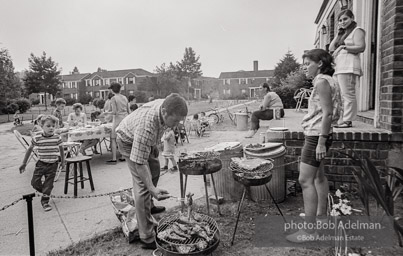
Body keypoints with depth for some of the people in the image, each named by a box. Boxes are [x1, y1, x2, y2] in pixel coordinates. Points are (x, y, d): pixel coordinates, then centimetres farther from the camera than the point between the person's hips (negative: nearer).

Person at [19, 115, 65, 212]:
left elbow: (61, 149, 8)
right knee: (35, 183, 1)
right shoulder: (36, 138, -10)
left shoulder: (57, 138, -9)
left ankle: (45, 201, 18)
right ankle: (45, 191, 31)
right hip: (41, 164, 1)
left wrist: (63, 162, 12)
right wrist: (24, 163, 8)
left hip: (53, 164, -1)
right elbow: (30, 149, 4)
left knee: (48, 184, 2)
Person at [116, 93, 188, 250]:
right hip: (129, 142, -8)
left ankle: (149, 206, 46)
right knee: (143, 185, -15)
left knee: (154, 170, 23)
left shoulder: (166, 106, -21)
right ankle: (147, 238, -9)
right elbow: (139, 162, -41)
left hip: (145, 142, 9)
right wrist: (152, 189, -46)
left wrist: (154, 146, 14)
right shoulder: (147, 126, -44)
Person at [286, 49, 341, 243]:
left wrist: (321, 142, -23)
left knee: (305, 180, -10)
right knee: (318, 175, 22)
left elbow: (327, 113, -21)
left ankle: (309, 230, -4)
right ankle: (320, 214, 40)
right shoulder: (323, 81, 15)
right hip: (315, 135, 11)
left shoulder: (322, 81, -14)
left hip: (316, 136, -11)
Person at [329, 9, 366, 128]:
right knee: (341, 95, 5)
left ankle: (348, 120, -12)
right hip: (339, 68, 8)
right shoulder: (342, 33, 28)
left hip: (348, 67, -8)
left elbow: (361, 47, -10)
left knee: (348, 94, -12)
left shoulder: (357, 31, 4)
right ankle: (342, 119, 7)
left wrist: (343, 47, -7)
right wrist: (338, 34, 16)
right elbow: (330, 48, 21)